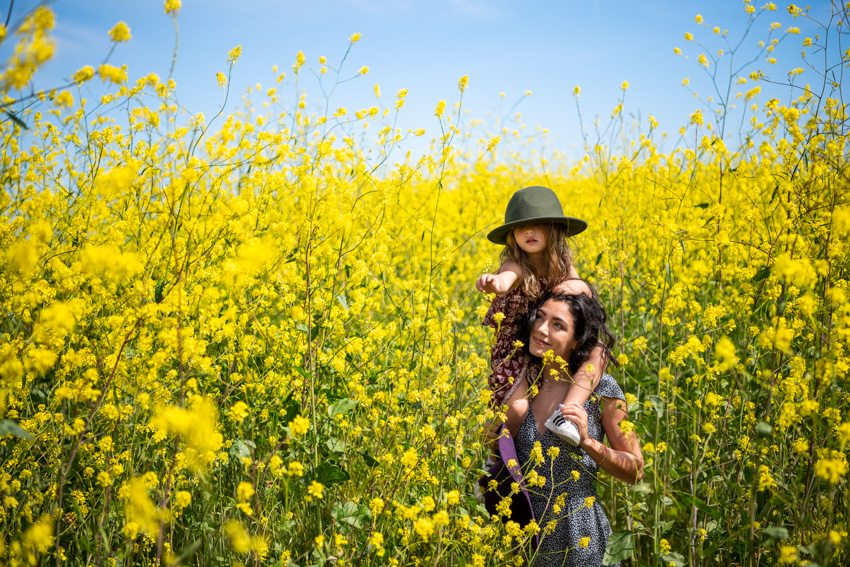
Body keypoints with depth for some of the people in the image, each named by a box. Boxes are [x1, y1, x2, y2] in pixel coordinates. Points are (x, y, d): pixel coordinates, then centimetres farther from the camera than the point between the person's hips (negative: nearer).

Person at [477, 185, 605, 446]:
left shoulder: (561, 264, 3)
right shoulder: (516, 267, -16)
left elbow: (588, 296, 5)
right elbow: (506, 279, -42)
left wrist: (578, 286, -21)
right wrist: (494, 282, -69)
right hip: (515, 353, -4)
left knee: (597, 354, -25)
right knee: (516, 411, -25)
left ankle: (565, 413, -35)